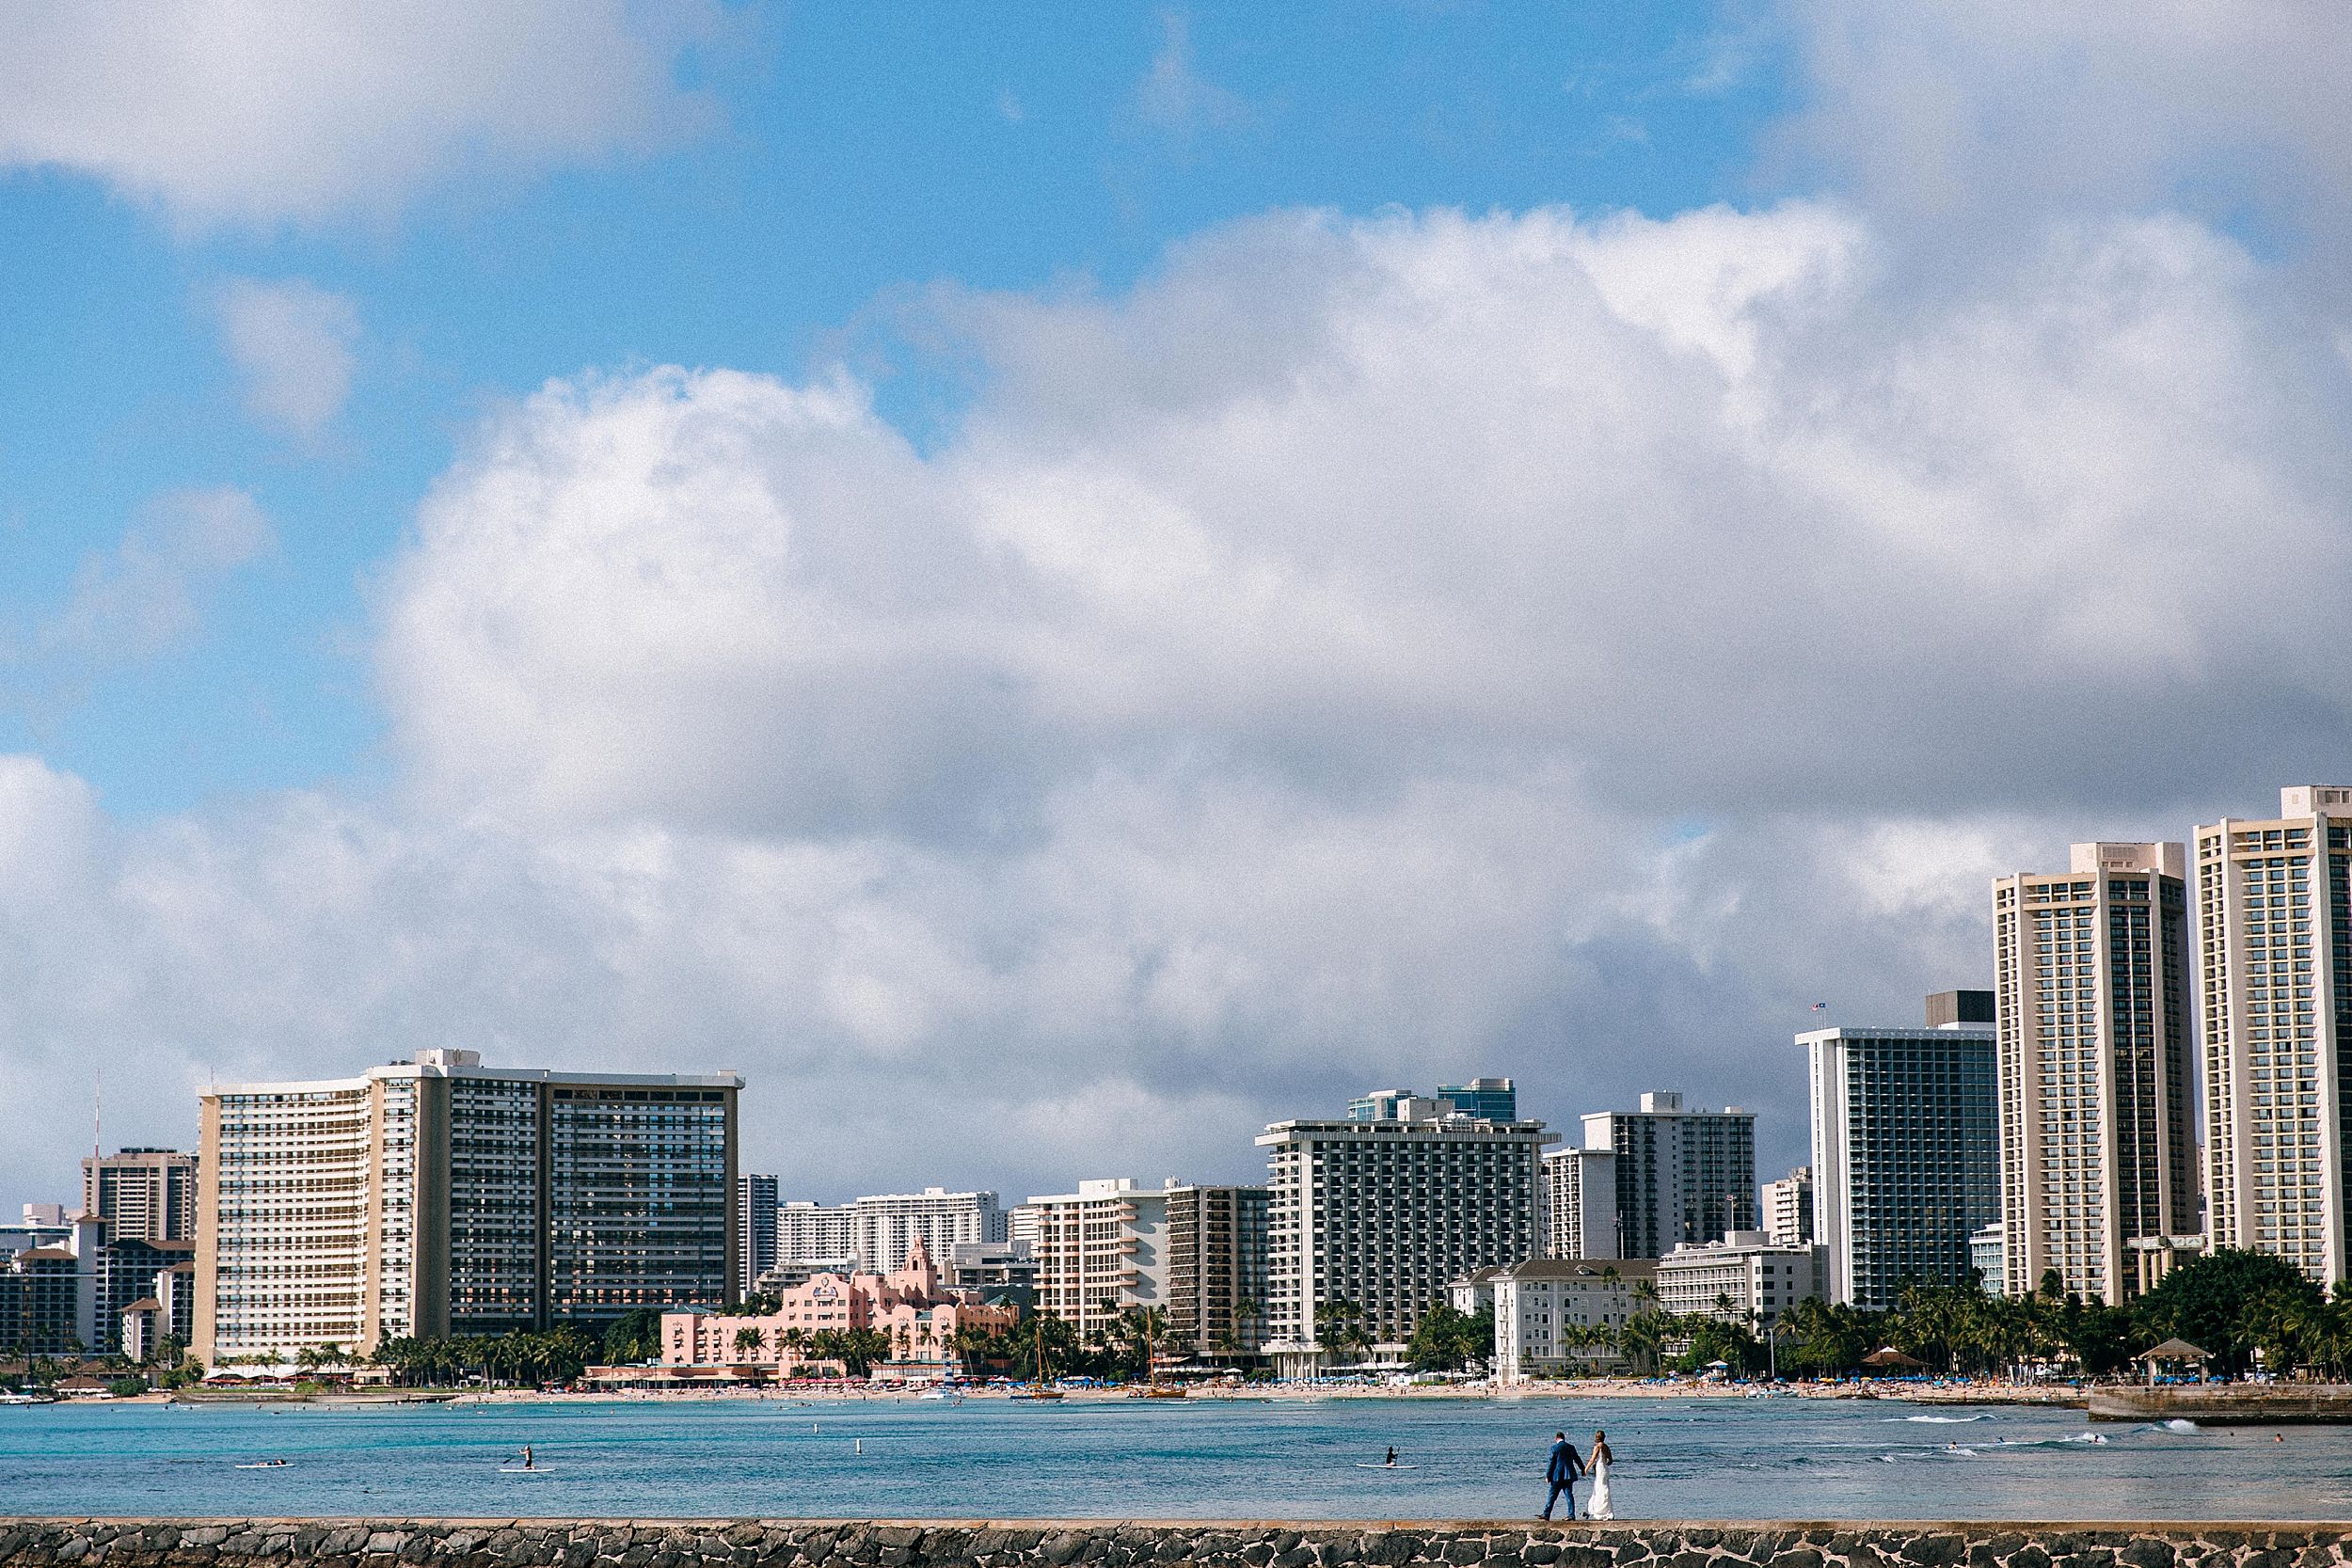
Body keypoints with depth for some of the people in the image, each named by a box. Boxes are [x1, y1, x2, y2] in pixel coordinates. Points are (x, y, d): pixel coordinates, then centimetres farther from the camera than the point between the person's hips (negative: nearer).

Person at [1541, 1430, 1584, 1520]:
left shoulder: (1555, 1448, -7)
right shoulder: (1571, 1447, 6)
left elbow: (1551, 1462, -7)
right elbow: (1577, 1460, 16)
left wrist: (1547, 1475, -2)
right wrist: (1583, 1470, 30)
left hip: (1557, 1476, -4)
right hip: (1568, 1476, 4)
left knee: (1552, 1496, 2)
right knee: (1569, 1495, 5)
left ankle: (1546, 1515, 4)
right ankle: (1571, 1515, 0)